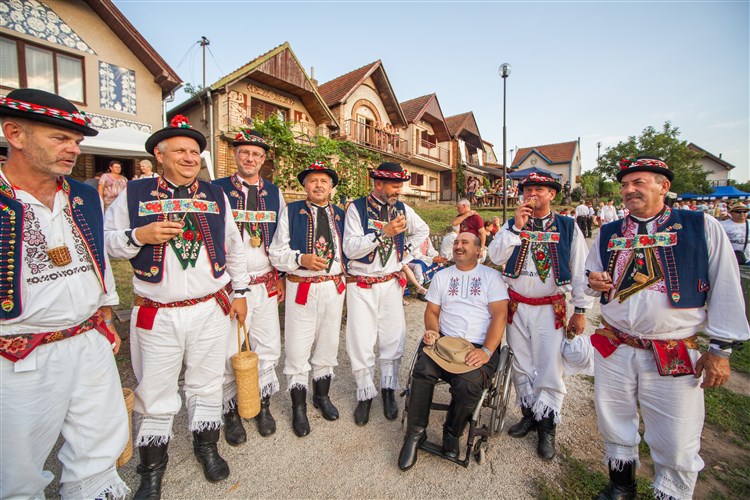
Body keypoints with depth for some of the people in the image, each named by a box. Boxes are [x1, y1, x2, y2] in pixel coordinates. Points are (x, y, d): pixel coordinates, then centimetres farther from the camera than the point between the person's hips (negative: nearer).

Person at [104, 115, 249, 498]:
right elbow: (105, 239, 5)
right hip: (156, 316, -1)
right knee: (155, 394, 12)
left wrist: (239, 292, 10)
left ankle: (206, 446, 40)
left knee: (206, 385, 17)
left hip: (211, 311, 2)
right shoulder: (134, 194, 1)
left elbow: (234, 247, 12)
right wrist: (139, 235, -16)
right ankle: (152, 468, 36)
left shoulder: (216, 196, 6)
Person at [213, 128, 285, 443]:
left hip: (266, 285, 3)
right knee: (230, 353, 5)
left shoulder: (274, 192, 10)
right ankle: (231, 412, 29)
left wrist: (282, 278, 13)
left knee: (268, 349, 10)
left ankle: (263, 405, 33)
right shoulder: (217, 189, 0)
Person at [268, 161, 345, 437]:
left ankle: (322, 396, 40)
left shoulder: (340, 214, 9)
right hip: (302, 288, -3)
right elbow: (276, 253, -5)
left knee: (328, 346, 16)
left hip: (334, 287, 4)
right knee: (297, 351, 4)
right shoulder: (291, 211, 0)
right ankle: (299, 408, 26)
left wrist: (344, 274, 3)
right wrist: (301, 259, -21)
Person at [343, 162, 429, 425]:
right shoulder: (357, 208, -8)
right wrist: (384, 232, -24)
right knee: (360, 341, 1)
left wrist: (404, 252, 11)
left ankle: (388, 389, 29)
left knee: (393, 338, 8)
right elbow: (349, 248, -17)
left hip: (391, 283, 4)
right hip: (362, 285, -3)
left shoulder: (402, 209, 5)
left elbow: (423, 231, 23)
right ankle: (365, 393, 22)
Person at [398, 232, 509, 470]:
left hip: (479, 347, -2)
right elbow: (432, 311, 15)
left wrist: (487, 351, -14)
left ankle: (452, 434, 3)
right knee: (423, 372, -27)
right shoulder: (442, 276, 17)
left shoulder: (491, 276, 7)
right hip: (444, 343, 2)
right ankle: (415, 434, -5)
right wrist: (432, 331, -7)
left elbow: (500, 315, -3)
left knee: (468, 386, -29)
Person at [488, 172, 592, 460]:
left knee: (549, 368, 2)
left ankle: (547, 427, 22)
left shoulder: (568, 227, -1)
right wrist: (517, 227, -18)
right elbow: (495, 257, -10)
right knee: (522, 366, 14)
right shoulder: (513, 224, 4)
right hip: (517, 306, 3)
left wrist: (580, 310, -2)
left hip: (551, 309, -2)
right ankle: (529, 414, 34)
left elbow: (580, 271, -1)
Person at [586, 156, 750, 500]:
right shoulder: (607, 234, 5)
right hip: (614, 350, 3)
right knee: (614, 426, 18)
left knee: (677, 445, 8)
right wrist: (592, 282, -9)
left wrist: (720, 348, -4)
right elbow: (589, 277, 15)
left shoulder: (703, 227, -2)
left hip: (675, 356, -2)